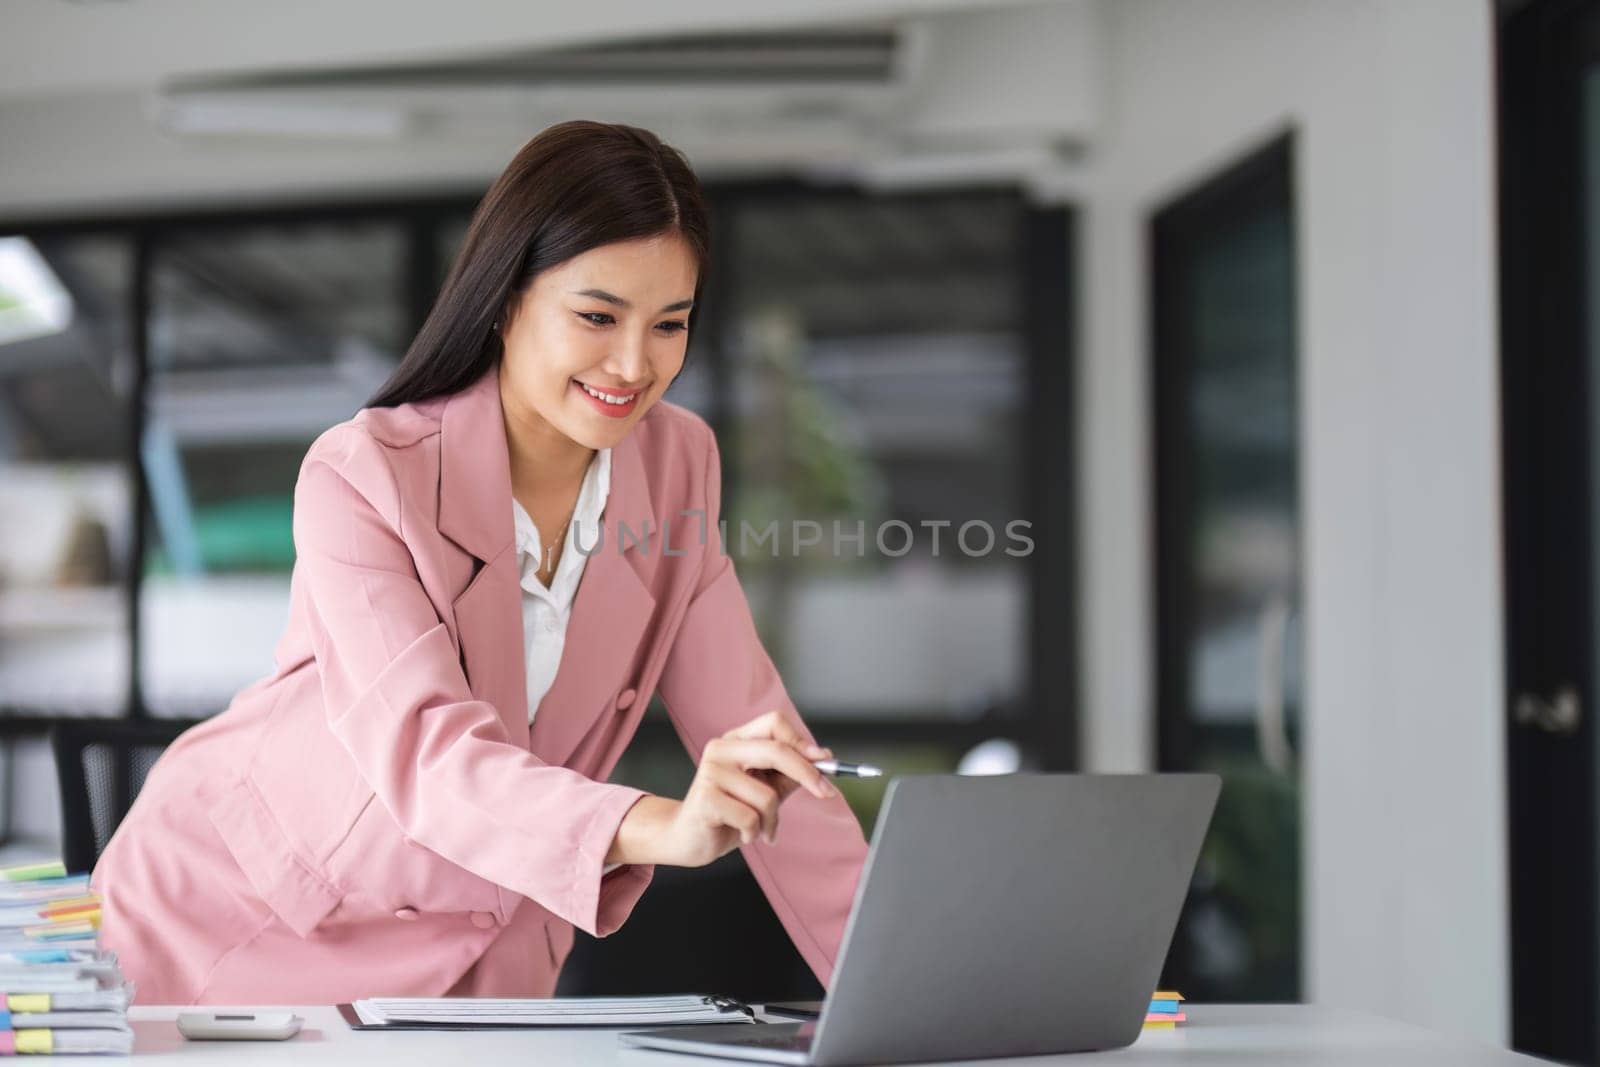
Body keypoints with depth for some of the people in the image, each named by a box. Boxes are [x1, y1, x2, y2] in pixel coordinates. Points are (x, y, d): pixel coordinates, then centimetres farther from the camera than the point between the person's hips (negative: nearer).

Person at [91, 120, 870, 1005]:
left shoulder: (676, 463, -4)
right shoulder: (362, 476, -21)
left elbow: (753, 744, -5)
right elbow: (425, 750, -35)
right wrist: (661, 827, -52)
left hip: (469, 948, 3)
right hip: (236, 923, -3)